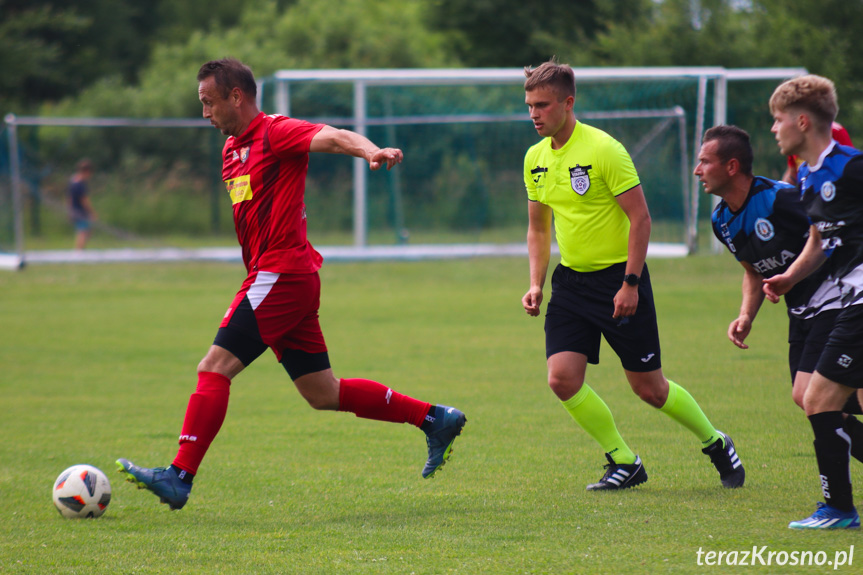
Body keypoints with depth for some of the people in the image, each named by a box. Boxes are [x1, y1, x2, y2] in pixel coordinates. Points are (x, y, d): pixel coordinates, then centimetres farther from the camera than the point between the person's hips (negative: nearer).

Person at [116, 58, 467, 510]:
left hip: (282, 276, -10)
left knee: (214, 368, -13)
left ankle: (179, 476, -14)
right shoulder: (232, 148, 20)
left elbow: (333, 137, -25)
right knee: (323, 393, 10)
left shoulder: (276, 133, -9)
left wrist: (370, 151, -46)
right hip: (270, 278, 10)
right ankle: (434, 418, 16)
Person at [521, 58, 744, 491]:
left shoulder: (603, 150, -16)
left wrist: (630, 283, -19)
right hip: (571, 278, 6)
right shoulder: (535, 159, 5)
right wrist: (536, 284, 6)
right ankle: (625, 464, 6)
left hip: (619, 277, -6)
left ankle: (715, 443, 25)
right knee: (562, 380, -10)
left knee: (648, 387, 0)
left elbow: (640, 218, -15)